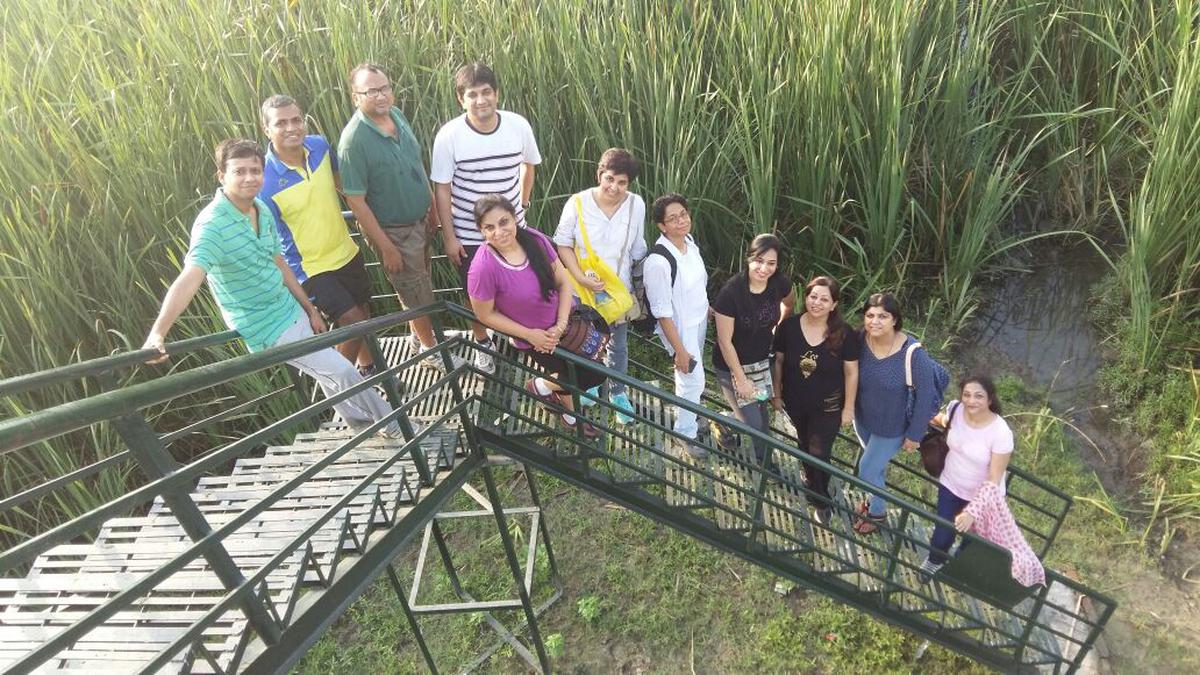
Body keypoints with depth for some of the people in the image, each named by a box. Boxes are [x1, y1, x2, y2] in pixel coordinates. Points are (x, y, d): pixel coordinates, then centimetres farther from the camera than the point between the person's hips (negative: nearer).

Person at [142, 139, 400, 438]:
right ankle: (391, 423, 15)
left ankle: (361, 423, 42)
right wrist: (157, 333, -48)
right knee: (342, 372, -5)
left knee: (328, 373, 20)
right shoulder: (213, 223, -24)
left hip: (291, 312, 7)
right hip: (267, 329, -7)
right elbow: (189, 280, -36)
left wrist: (310, 309, 14)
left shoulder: (262, 210, 1)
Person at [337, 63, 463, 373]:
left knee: (417, 285, 25)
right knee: (419, 296, 9)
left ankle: (419, 332, 47)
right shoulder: (354, 141, -26)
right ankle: (431, 350, 31)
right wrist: (387, 248, -20)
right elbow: (355, 201, -22)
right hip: (394, 231, -7)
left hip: (419, 220, 7)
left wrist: (432, 207, 12)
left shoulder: (397, 115, -4)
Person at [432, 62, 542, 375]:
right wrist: (449, 236, -10)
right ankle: (482, 343, 42)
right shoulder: (449, 135, -19)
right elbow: (442, 189, -11)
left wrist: (524, 203, 8)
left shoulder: (518, 125, -12)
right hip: (469, 235, -2)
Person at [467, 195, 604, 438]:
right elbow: (485, 315, -16)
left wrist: (560, 326, -16)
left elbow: (564, 282, -8)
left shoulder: (535, 239, -19)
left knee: (595, 369, 14)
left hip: (564, 321, 5)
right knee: (593, 376, 3)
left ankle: (569, 414, 44)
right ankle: (541, 385, 31)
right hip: (535, 337, -4)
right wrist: (530, 335, -17)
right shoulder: (483, 269, -31)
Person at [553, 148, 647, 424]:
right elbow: (563, 244, -12)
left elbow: (638, 249, 0)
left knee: (618, 344, 18)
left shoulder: (636, 205, -13)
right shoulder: (578, 203, -19)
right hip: (582, 288, -1)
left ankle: (618, 393, 42)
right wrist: (581, 278, -22)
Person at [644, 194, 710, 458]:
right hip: (680, 328, -7)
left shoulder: (689, 241, -9)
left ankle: (691, 418, 50)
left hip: (700, 318, 7)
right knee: (693, 380, 7)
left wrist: (706, 307, 20)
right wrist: (679, 350, -20)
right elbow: (663, 312, -26)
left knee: (694, 373, 25)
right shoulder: (658, 262, -33)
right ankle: (685, 432, 32)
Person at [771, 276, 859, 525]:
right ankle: (811, 479, 56)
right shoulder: (789, 327, -17)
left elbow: (852, 373, -11)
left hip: (828, 408, -3)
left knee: (819, 454, 4)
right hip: (795, 403, 3)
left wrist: (848, 408, -6)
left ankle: (821, 500, 33)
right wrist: (776, 393, 4)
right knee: (804, 443, 26)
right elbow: (778, 361, -3)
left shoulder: (844, 335, -21)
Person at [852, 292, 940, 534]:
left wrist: (915, 433, -13)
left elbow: (926, 394, -21)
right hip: (862, 418, 4)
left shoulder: (912, 353, -32)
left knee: (867, 471, 11)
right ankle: (875, 498, 58)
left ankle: (876, 512, 42)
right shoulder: (859, 339, -22)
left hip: (892, 428, -4)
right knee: (875, 463, 29)